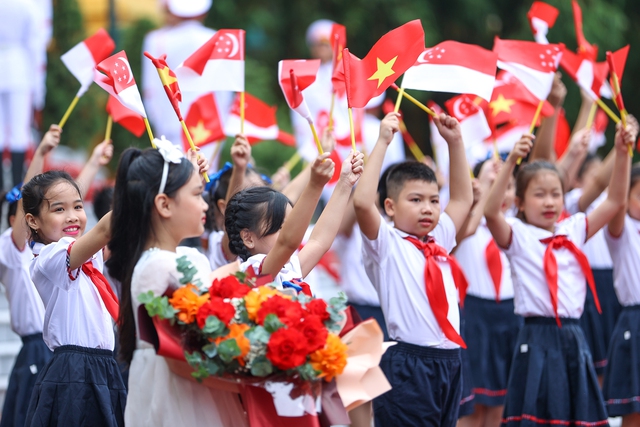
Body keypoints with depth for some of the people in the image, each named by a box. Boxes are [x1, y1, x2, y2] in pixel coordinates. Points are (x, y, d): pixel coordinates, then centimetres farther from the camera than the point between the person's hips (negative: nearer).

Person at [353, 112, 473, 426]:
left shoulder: (439, 241, 16)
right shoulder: (387, 244, -3)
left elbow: (463, 198, 28)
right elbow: (362, 202, -20)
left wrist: (455, 142, 19)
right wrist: (382, 142, -15)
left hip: (449, 362, 7)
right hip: (408, 365, -7)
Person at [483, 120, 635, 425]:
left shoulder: (573, 231, 11)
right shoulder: (517, 236, -3)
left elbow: (615, 202, 10)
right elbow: (491, 212, -22)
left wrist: (622, 153, -2)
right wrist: (511, 162, -31)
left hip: (573, 339, 5)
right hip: (537, 339, -5)